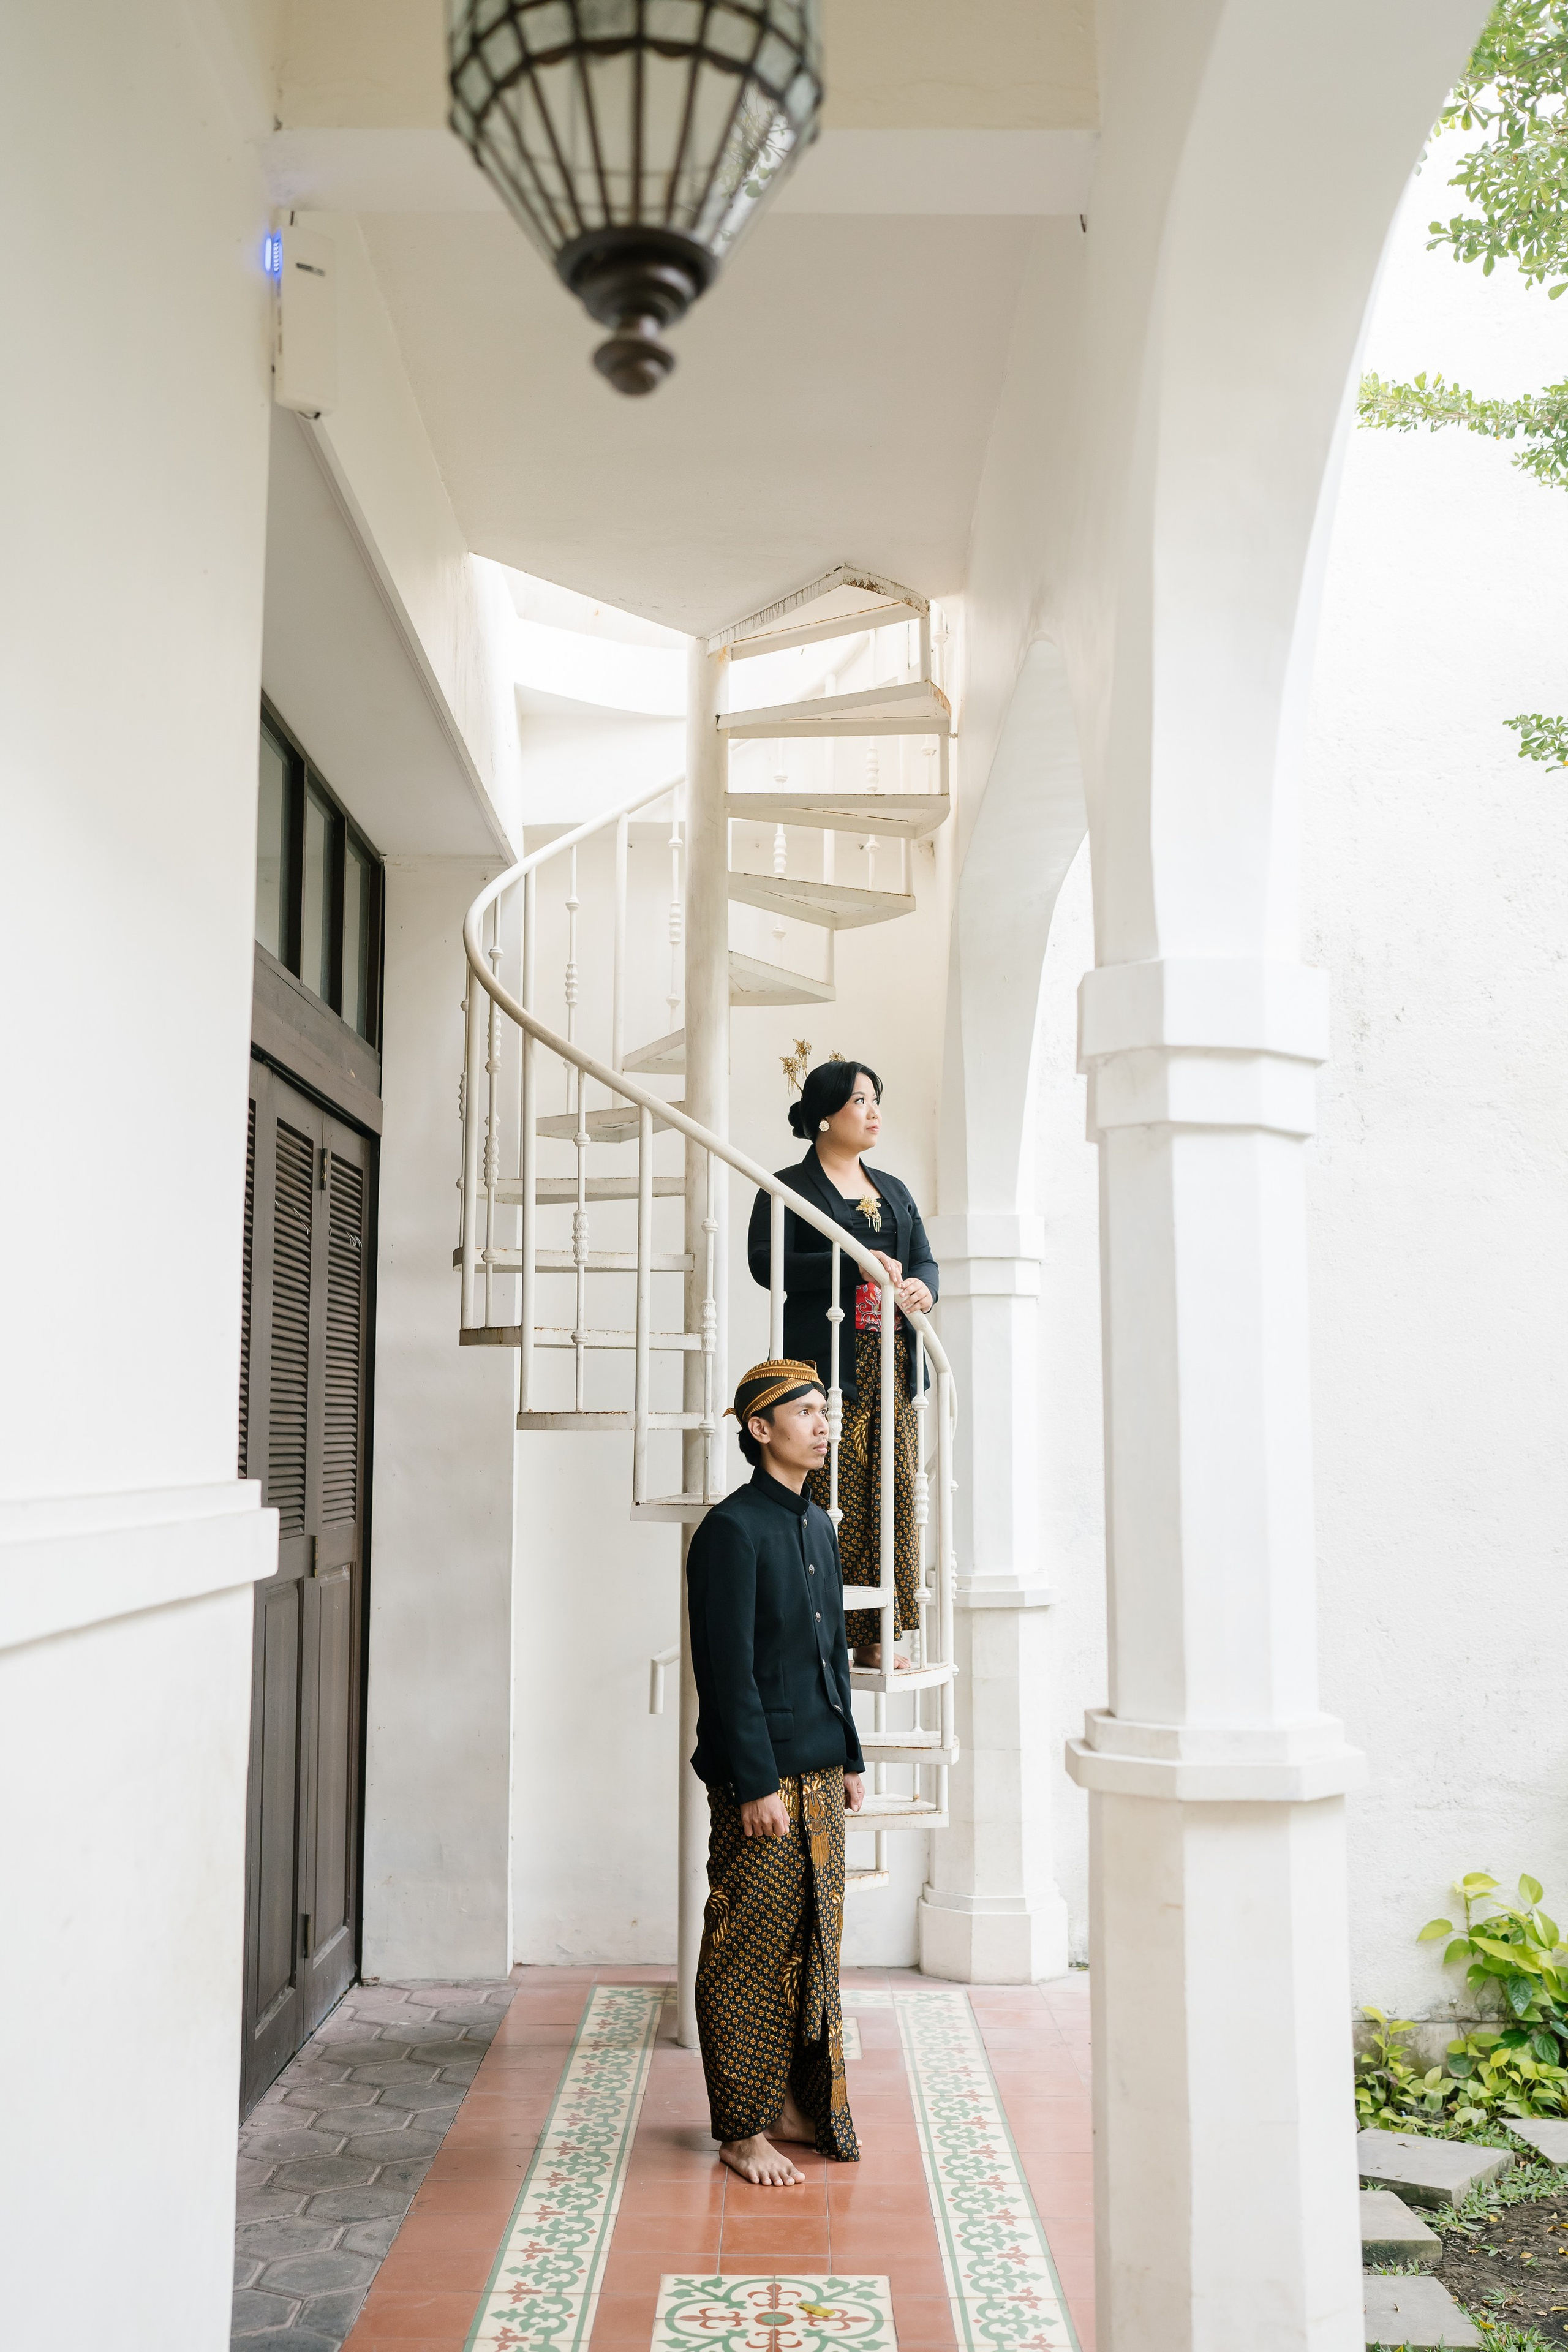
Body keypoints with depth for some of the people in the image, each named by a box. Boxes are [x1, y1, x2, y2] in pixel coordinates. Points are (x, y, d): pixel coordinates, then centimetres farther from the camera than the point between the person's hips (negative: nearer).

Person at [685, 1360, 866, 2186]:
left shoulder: (818, 1526, 13)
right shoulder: (731, 1529, -13)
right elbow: (728, 1669, -16)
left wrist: (851, 1758, 17)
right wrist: (757, 1784, -18)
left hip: (820, 1775, 8)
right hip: (761, 1779, -8)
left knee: (812, 1947, 14)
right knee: (750, 1954, 0)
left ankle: (799, 2103, 26)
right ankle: (741, 2130, 10)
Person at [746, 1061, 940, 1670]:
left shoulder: (893, 1191, 22)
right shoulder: (789, 1188, 3)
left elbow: (925, 1259, 17)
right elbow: (765, 1262, -11)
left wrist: (923, 1288, -8)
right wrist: (853, 1266, -19)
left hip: (891, 1364, 6)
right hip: (827, 1361, -6)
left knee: (892, 1496, 2)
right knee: (833, 1500, -10)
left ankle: (875, 1637, 8)